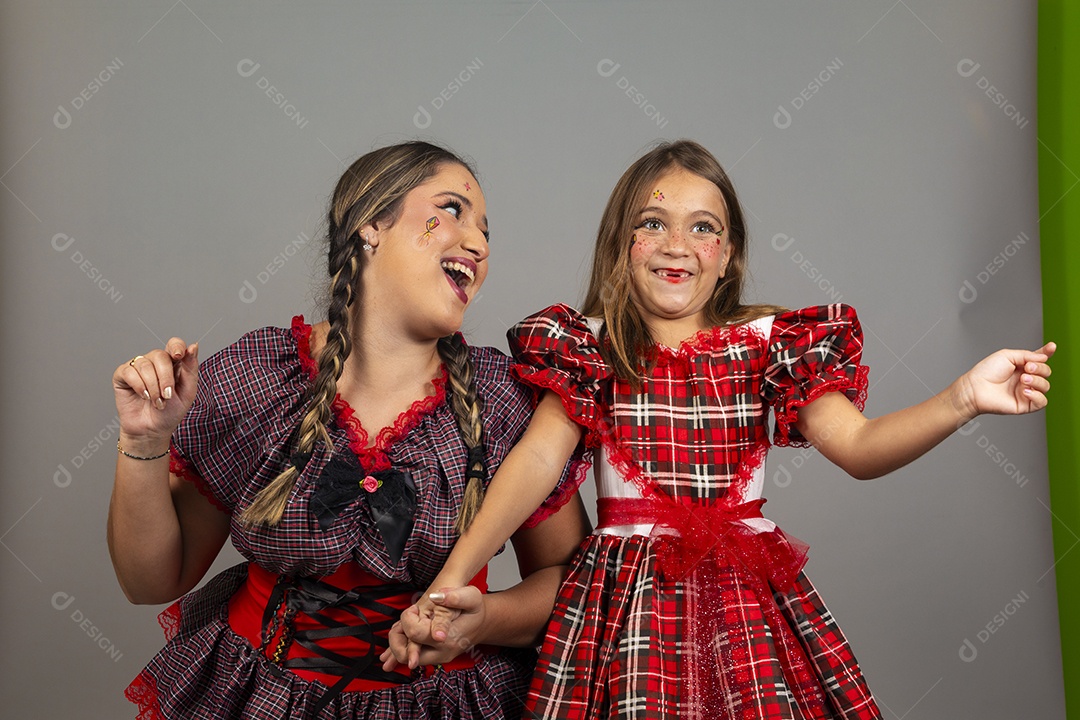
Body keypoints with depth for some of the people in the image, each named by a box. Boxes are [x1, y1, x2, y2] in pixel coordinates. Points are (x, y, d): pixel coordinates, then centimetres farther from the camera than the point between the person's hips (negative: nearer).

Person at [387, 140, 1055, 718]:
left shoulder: (767, 345, 4)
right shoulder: (589, 349, 2)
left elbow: (859, 446, -6)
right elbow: (537, 460, -9)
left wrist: (964, 398, -24)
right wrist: (451, 579, -20)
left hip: (747, 599, 1)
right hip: (628, 600, -1)